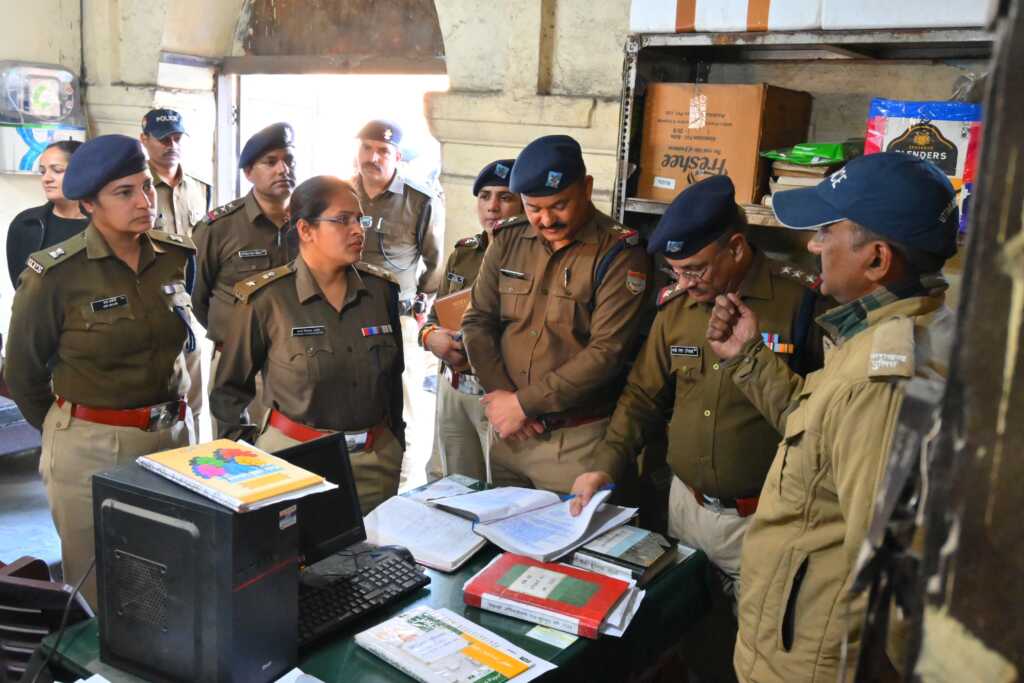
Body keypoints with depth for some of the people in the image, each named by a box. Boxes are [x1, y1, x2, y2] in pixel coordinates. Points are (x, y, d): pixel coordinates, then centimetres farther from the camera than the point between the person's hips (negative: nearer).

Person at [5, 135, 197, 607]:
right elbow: (23, 371, 1)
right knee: (96, 589, 11)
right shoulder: (55, 275, -13)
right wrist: (63, 430, 11)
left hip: (173, 434, 4)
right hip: (89, 448, -4)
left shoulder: (177, 257, 0)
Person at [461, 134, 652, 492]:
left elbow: (607, 352, -18)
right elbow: (477, 321, 5)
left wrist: (524, 403, -16)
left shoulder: (619, 254, -11)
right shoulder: (508, 240, 3)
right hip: (507, 433, 5)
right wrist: (499, 394, -10)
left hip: (574, 440, -5)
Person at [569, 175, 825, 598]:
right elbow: (643, 396, 9)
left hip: (763, 519, -5)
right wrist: (605, 467, 0)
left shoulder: (799, 300, -14)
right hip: (686, 507, 5)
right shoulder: (674, 304, 3)